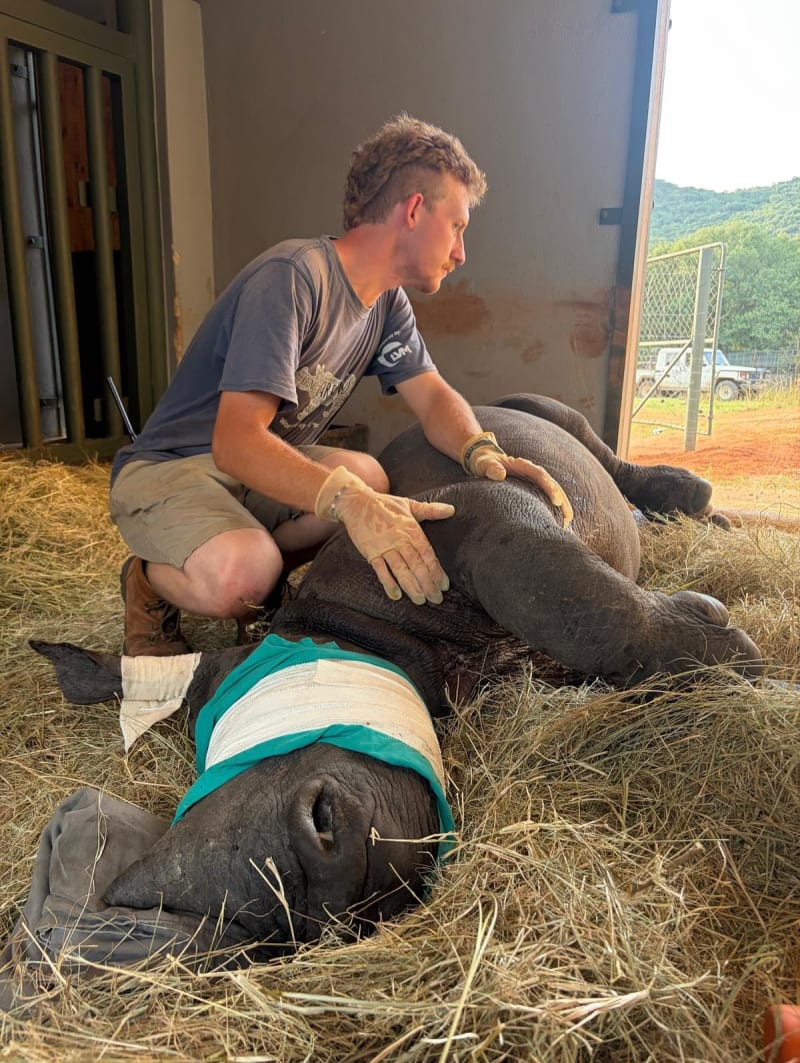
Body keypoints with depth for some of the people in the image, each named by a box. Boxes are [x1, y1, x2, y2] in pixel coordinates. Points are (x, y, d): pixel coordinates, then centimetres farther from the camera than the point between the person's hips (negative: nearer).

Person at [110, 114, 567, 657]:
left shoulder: (388, 302, 3)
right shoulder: (291, 278, -25)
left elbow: (434, 397, -1)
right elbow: (236, 442, -33)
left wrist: (482, 452, -24)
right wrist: (350, 502, -47)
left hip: (262, 473, 8)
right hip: (167, 469, -7)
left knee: (372, 480, -20)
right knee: (241, 573, -36)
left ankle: (255, 583, 2)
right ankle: (153, 582, -1)